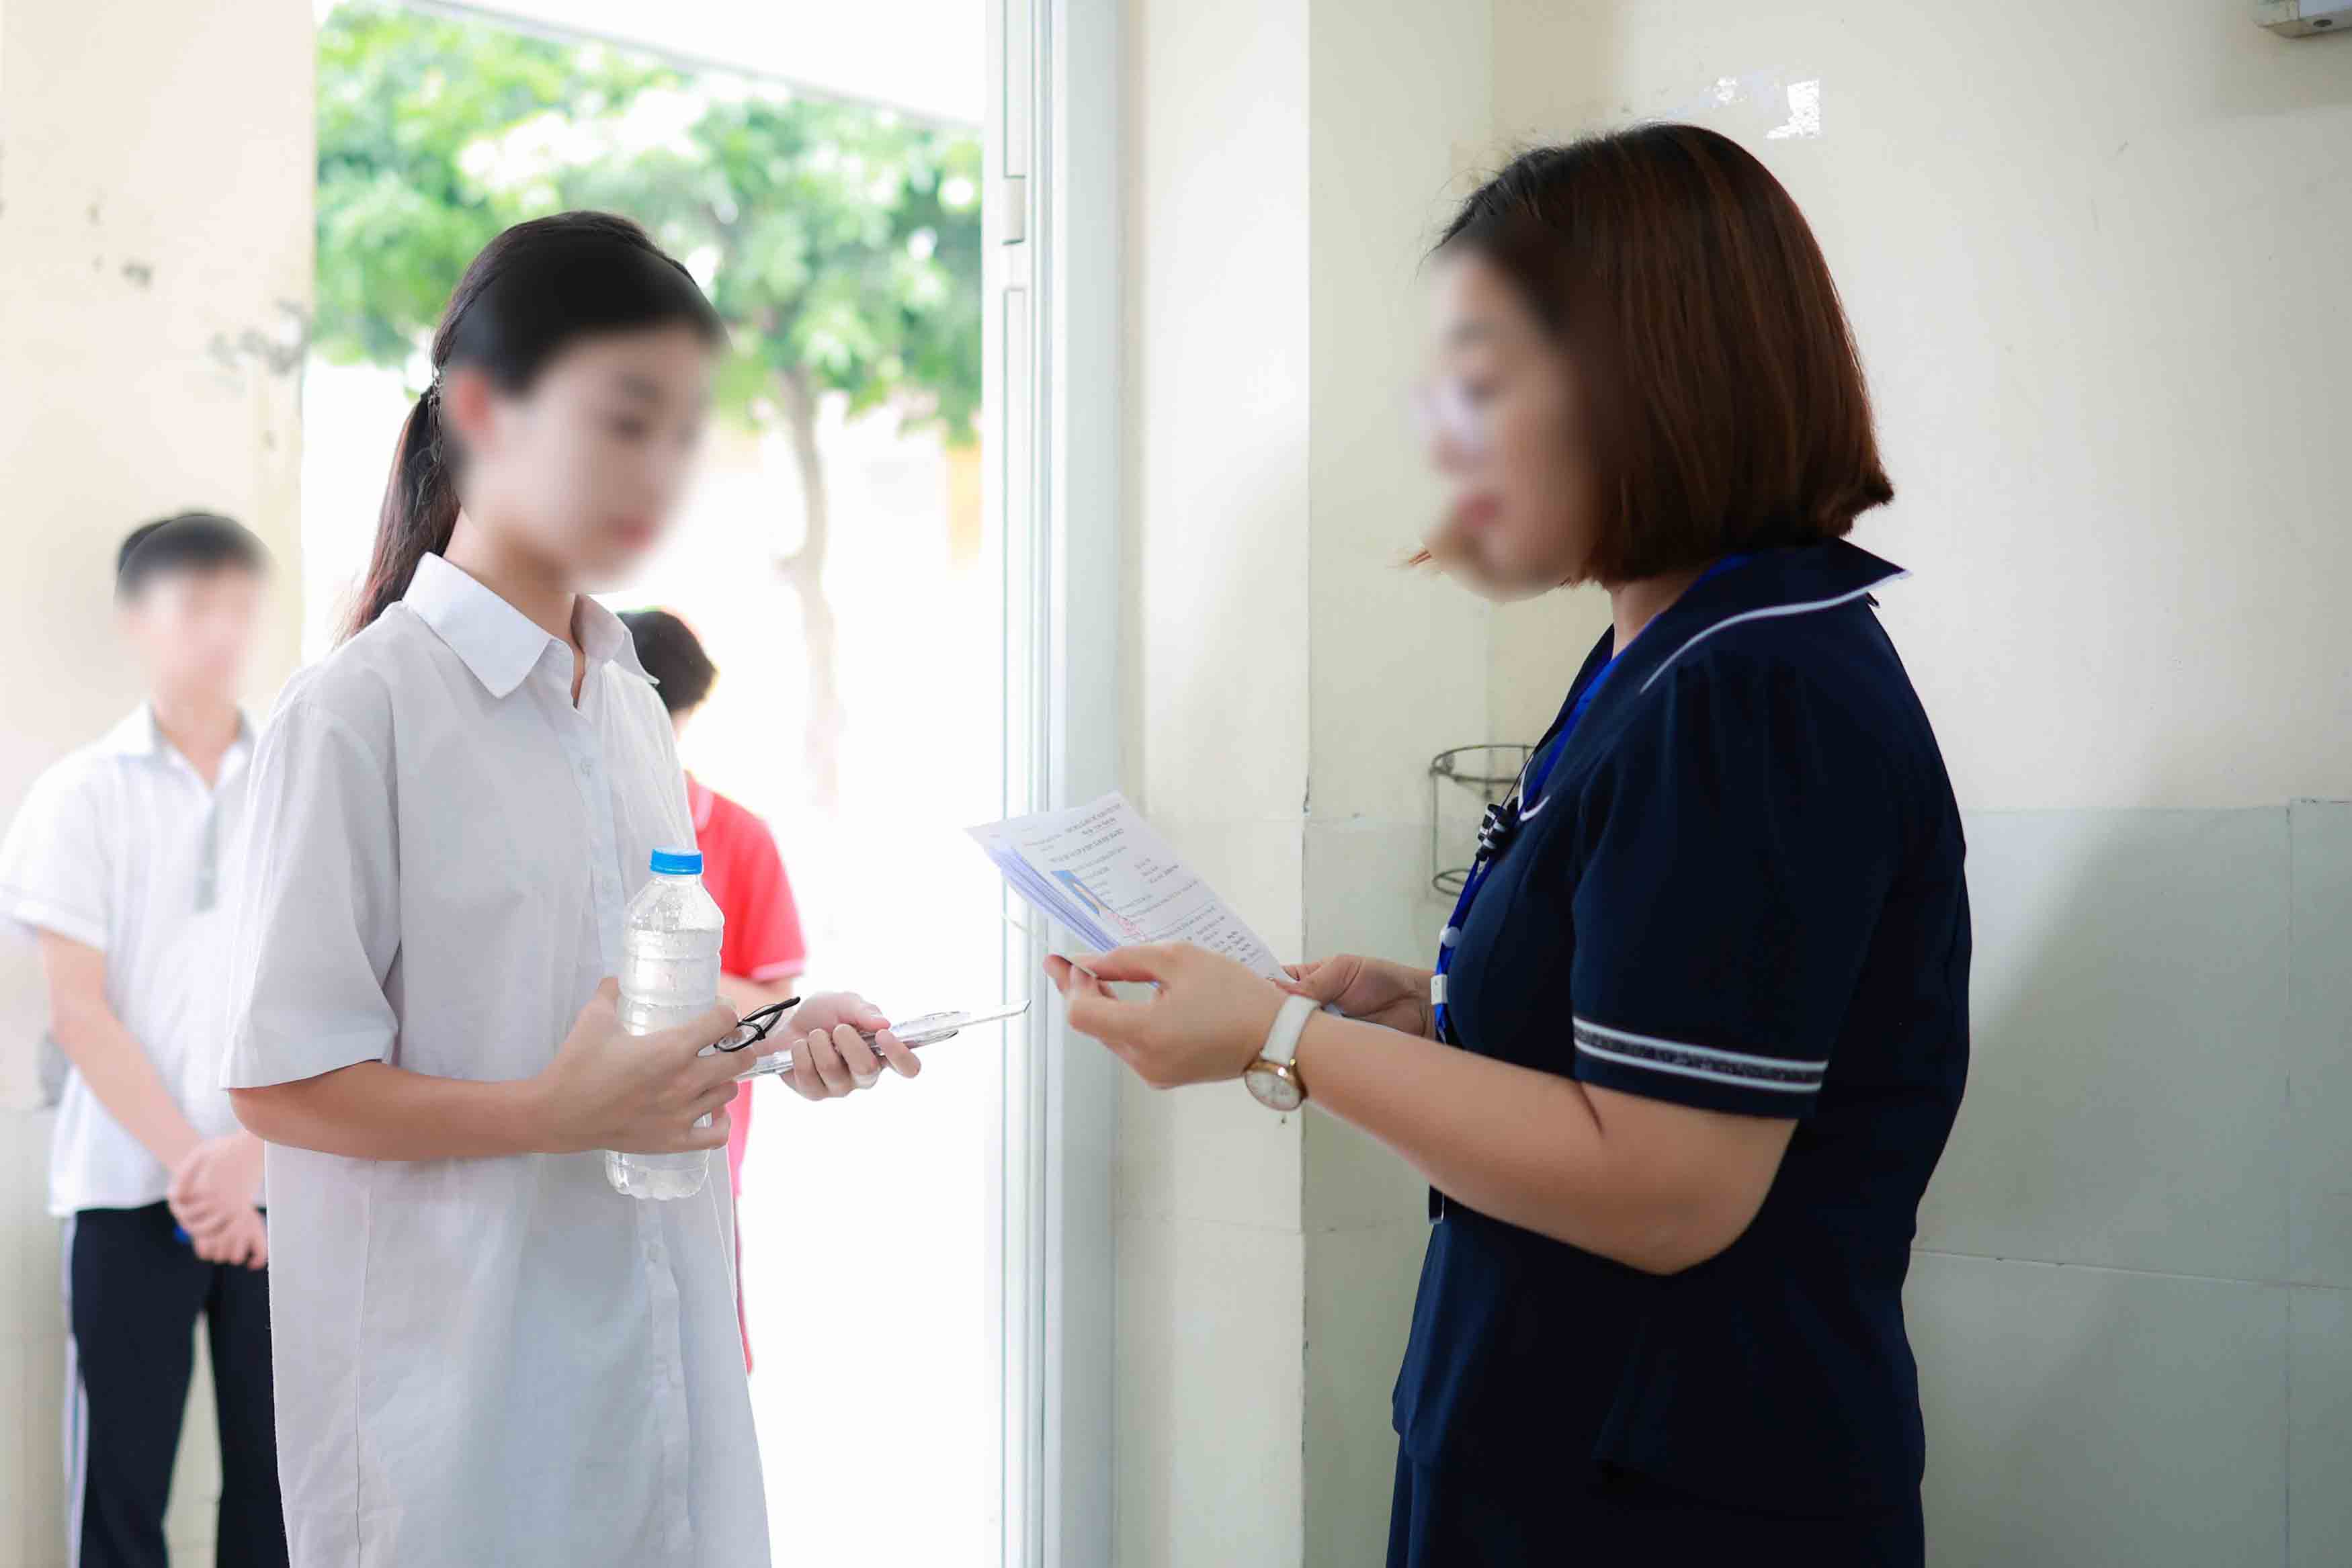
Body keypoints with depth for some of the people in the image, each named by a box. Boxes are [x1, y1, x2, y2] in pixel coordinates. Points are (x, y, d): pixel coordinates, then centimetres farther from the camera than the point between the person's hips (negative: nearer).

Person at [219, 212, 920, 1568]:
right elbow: (278, 1080, -14)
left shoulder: (635, 710, 12)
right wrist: (553, 1115, -23)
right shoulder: (360, 711, -12)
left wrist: (768, 1040, 1)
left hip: (658, 1340, 7)